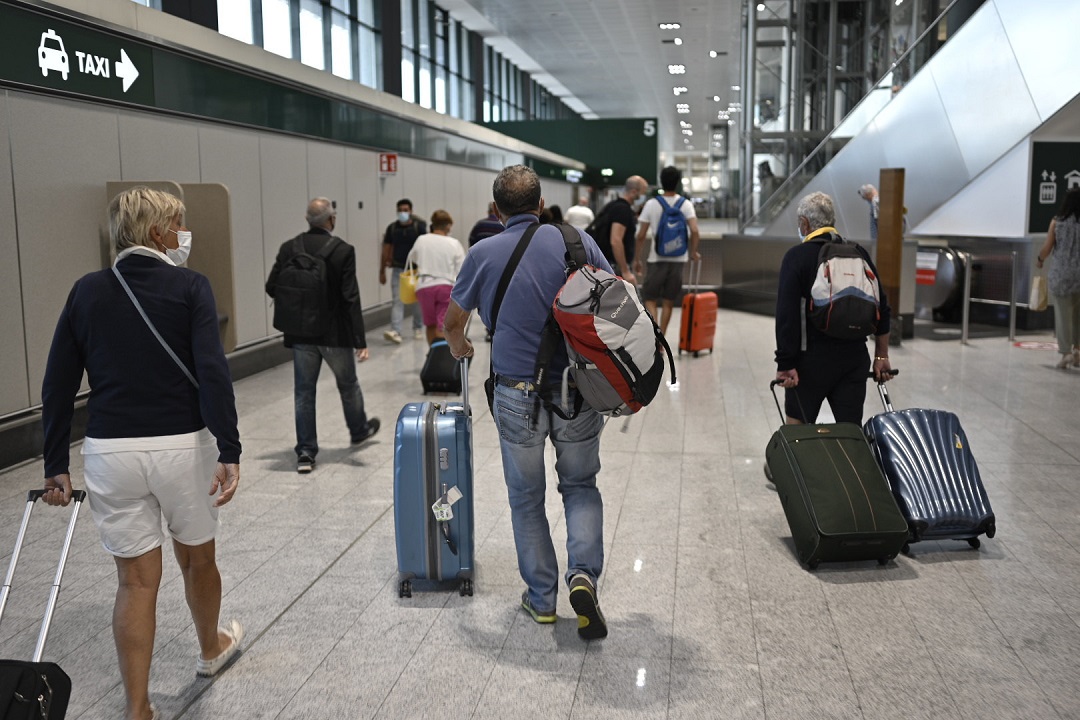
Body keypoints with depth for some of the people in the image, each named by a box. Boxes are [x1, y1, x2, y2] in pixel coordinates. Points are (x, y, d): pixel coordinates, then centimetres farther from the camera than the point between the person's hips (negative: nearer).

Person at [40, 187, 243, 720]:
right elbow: (212, 372, -17)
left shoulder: (86, 291, 6)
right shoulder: (189, 287, -5)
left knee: (136, 579, 10)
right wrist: (229, 451, -18)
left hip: (110, 451, 2)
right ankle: (211, 650, 44)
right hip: (182, 445, -2)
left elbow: (58, 386, 5)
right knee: (198, 558, 20)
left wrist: (56, 465, 11)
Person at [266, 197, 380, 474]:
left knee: (304, 391, 8)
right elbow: (351, 298, -16)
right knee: (348, 384, 20)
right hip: (336, 332, -2)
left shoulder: (289, 249, -4)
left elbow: (272, 288, -2)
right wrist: (360, 341, -14)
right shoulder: (343, 251, -13)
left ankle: (305, 452, 8)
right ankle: (359, 430, 41)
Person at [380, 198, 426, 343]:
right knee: (397, 300, -8)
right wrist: (382, 270, 7)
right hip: (398, 269, 1)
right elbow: (387, 249, 8)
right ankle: (395, 332, -16)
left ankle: (418, 328, 27)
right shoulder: (392, 228, 3)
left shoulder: (419, 227, -5)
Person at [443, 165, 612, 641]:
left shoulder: (484, 253, -1)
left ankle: (541, 598, 24)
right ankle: (583, 574, 0)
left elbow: (452, 321, 12)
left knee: (526, 498, 17)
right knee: (580, 485, 20)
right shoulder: (575, 241, -1)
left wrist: (459, 348, 35)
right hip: (578, 392, 1)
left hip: (517, 396, 0)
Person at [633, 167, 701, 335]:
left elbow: (641, 236, -3)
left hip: (657, 259, -2)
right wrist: (693, 252, 2)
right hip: (678, 259, 2)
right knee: (668, 301, 12)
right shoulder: (686, 204, -2)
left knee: (649, 298, 9)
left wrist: (637, 259, 7)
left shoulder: (651, 204, -4)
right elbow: (695, 232, -14)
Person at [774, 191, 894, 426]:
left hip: (812, 358, -5)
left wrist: (785, 364, -13)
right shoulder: (859, 253, 7)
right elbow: (881, 308, 9)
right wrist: (882, 356, 15)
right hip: (855, 358, 5)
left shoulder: (797, 257, -8)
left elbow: (787, 315, -15)